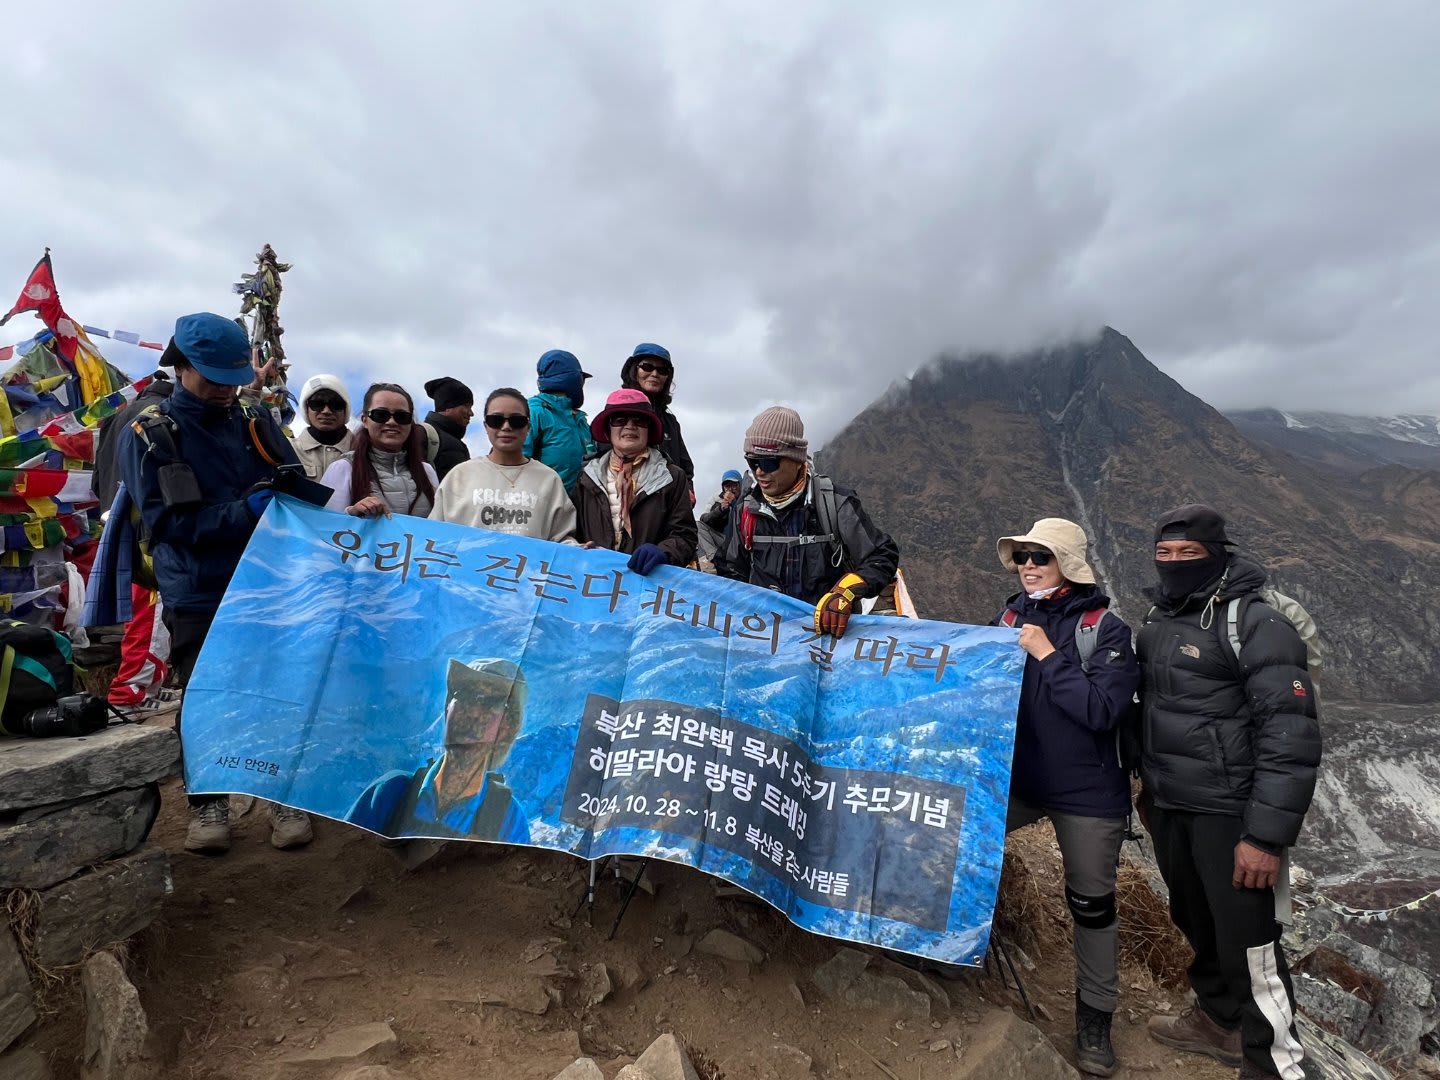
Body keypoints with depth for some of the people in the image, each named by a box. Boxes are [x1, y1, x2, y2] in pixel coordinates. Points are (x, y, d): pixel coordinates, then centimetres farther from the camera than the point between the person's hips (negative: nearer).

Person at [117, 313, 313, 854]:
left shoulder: (257, 423, 8)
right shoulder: (147, 435, -1)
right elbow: (166, 522, -10)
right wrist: (244, 512, -21)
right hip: (198, 595, -2)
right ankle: (209, 802, 28)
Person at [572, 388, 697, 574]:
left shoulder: (671, 477, 6)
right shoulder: (587, 476, 11)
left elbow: (684, 537, 1)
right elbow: (570, 531, 15)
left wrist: (662, 552, -18)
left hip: (650, 579, 0)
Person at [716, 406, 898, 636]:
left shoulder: (834, 502, -6)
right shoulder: (744, 509, 5)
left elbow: (883, 556, -3)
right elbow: (731, 570, 19)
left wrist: (846, 592, -21)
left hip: (830, 627, -2)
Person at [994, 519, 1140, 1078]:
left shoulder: (1105, 629, -13)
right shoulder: (1011, 617, 1)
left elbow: (1102, 710, -23)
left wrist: (1047, 655, -23)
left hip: (1087, 793, -4)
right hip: (1014, 778, 4)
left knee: (1092, 905, 11)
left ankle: (1095, 1017, 33)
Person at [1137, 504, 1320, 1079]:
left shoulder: (1255, 624, -14)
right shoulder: (1157, 625, 9)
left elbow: (1291, 735, -19)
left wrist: (1266, 834, -22)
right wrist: (1150, 788, 21)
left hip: (1229, 813, -7)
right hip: (1169, 809, 7)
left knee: (1247, 942, -2)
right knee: (1197, 924, 20)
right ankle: (1218, 1020, 40)